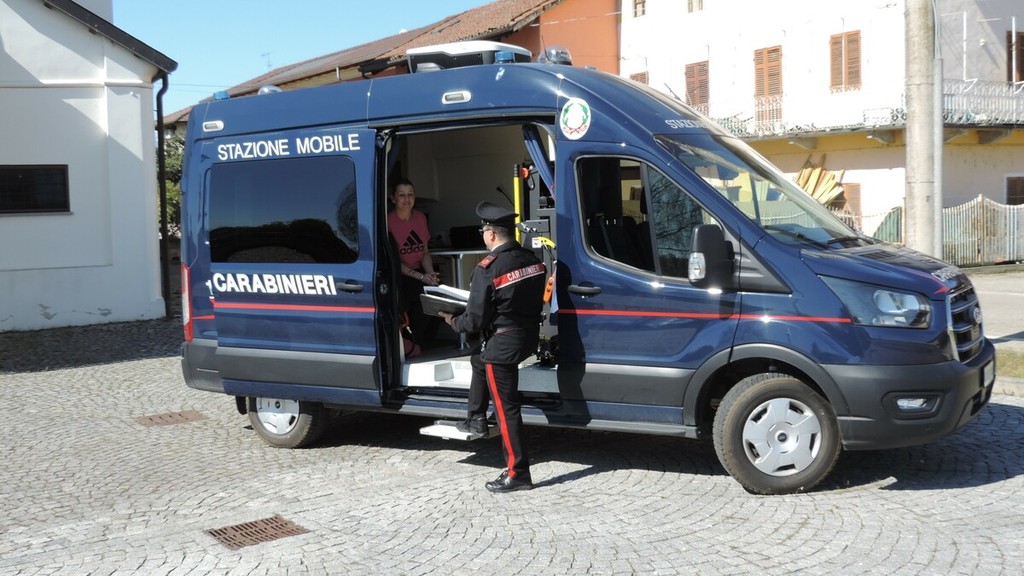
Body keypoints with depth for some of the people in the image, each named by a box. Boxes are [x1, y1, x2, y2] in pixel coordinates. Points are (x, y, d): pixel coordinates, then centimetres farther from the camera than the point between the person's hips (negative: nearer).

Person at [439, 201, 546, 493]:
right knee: (479, 360, 33)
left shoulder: (488, 269, -19)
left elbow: (475, 319, -17)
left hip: (502, 343, -8)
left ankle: (517, 473, 5)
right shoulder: (532, 260, 2)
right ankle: (476, 419, 40)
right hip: (529, 335, 8)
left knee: (506, 408, 0)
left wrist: (453, 321, 5)